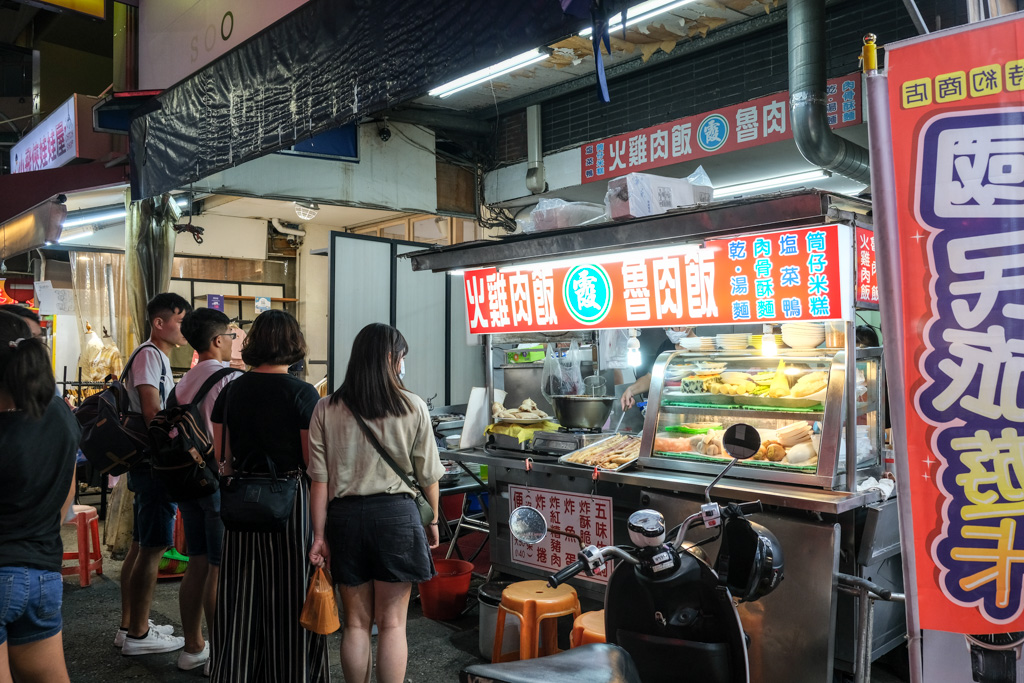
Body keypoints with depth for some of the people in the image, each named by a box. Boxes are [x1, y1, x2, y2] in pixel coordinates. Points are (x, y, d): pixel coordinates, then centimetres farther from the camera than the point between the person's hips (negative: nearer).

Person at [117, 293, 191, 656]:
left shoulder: (159, 356, 18)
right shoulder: (149, 355, -13)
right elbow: (153, 413, -21)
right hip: (155, 463, -11)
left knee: (142, 545, 15)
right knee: (152, 547, -4)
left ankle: (130, 626, 25)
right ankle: (137, 634, 4)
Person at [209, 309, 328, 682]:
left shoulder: (231, 390, 2)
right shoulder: (302, 393, -13)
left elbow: (223, 456, 7)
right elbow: (314, 461, -12)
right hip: (290, 499, -4)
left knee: (243, 591, 16)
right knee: (289, 594, 8)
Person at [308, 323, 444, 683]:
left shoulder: (326, 409, -1)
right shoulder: (413, 407, -4)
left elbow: (320, 481, -3)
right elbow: (428, 476, 1)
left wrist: (319, 535, 2)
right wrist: (432, 521, 15)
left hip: (345, 516, 2)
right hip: (396, 515, -2)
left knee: (356, 622, 15)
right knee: (392, 623, 8)